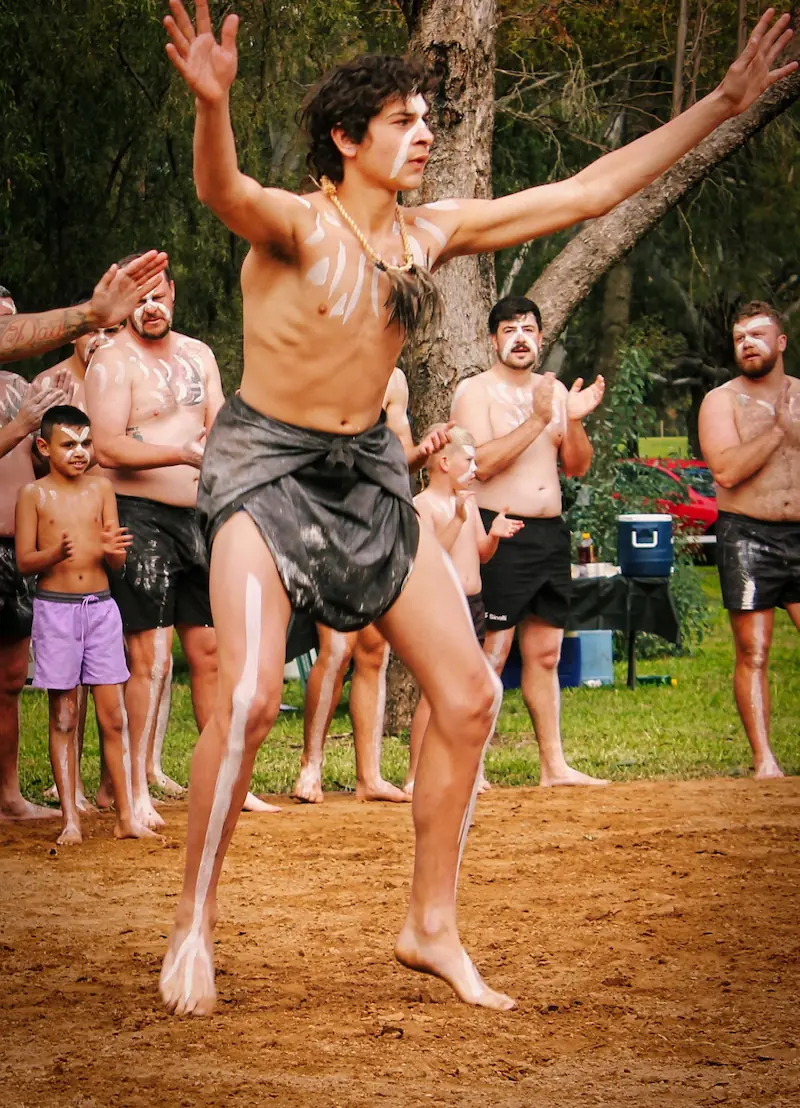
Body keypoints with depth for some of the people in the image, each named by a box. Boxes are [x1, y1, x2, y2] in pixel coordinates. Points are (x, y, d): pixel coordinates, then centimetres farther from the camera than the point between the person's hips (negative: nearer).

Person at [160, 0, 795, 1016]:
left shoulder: (430, 234, 1)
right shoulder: (297, 225, -17)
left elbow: (584, 194, 6)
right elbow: (222, 194, -41)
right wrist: (212, 104, -63)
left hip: (367, 471, 7)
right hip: (267, 464, -7)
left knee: (469, 694, 1)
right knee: (250, 695, -23)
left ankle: (432, 931, 13)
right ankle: (193, 925, -6)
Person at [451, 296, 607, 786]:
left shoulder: (553, 390, 15)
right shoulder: (475, 391, -3)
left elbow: (578, 466, 11)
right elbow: (482, 463, -17)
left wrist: (574, 422, -7)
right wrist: (537, 420, -20)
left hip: (550, 533, 6)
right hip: (499, 533, -6)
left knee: (545, 654, 9)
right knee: (490, 655, -9)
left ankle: (554, 764, 13)